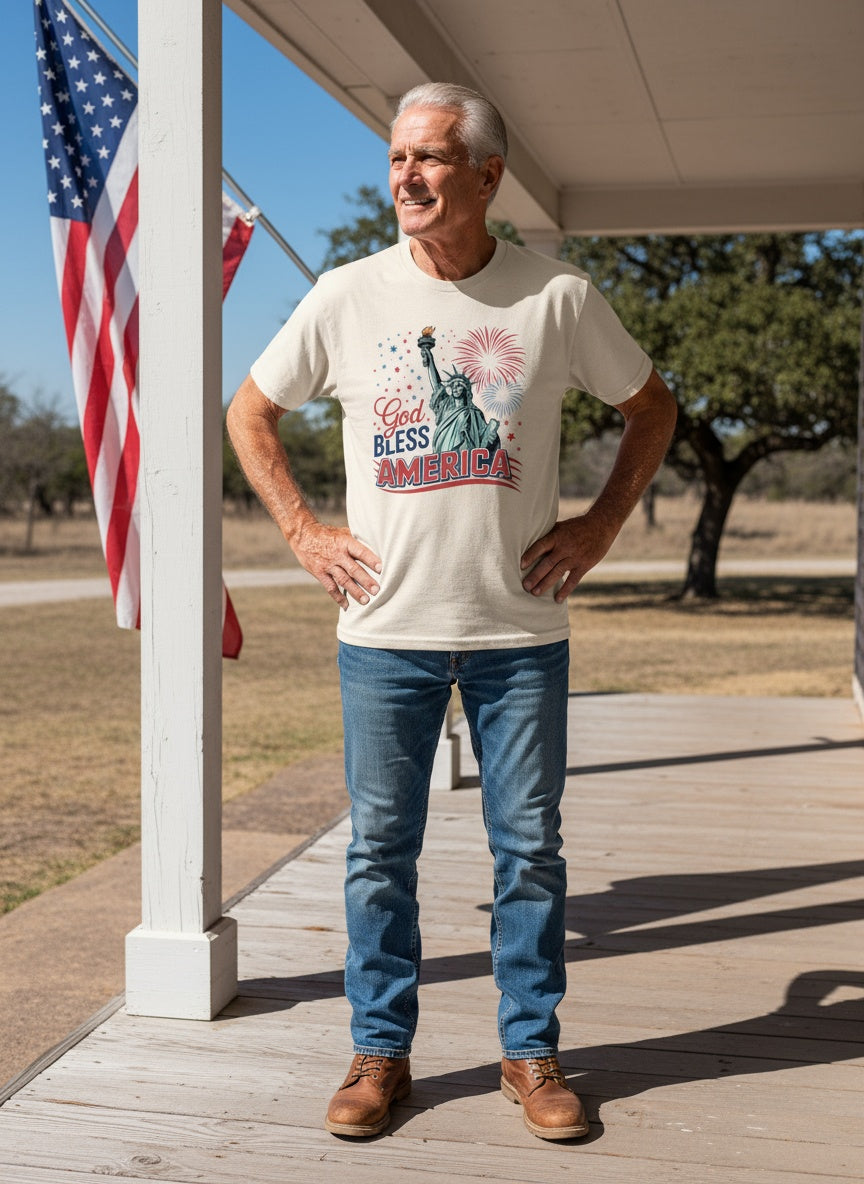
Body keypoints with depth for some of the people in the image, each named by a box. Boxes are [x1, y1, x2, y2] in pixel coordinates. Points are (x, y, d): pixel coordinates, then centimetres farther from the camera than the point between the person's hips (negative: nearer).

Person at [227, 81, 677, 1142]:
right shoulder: (347, 297, 1)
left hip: (521, 629, 0)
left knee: (529, 847, 7)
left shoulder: (558, 297, 0)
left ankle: (531, 1054, 22)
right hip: (385, 628, 0)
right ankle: (380, 1053, 22)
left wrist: (601, 524, 3)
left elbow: (650, 406, 14)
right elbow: (249, 413, 13)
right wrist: (303, 532, 3)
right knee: (380, 849, 7)